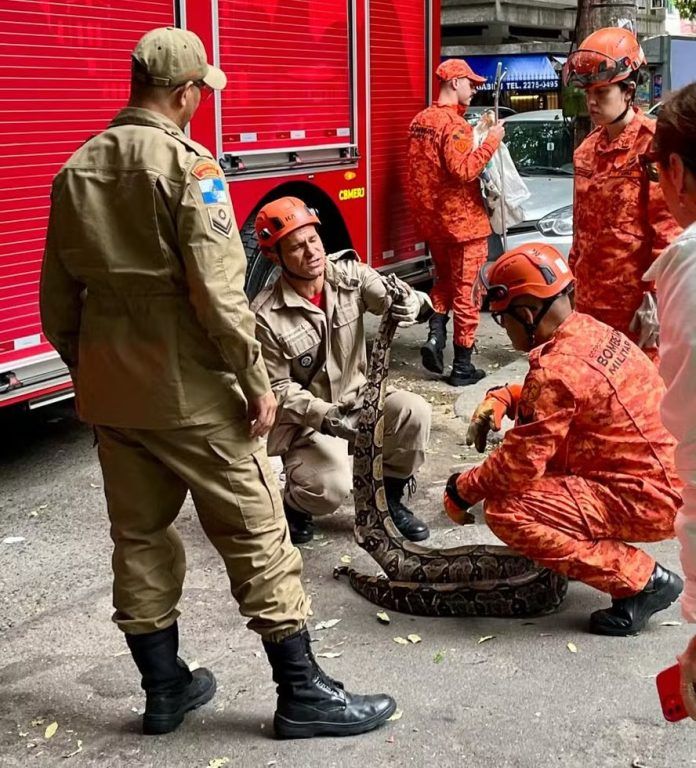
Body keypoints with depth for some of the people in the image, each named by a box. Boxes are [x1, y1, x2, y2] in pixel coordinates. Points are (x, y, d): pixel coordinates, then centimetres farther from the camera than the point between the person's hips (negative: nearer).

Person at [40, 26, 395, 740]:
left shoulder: (77, 169, 7)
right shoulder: (187, 165, -14)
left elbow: (58, 298, 11)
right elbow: (218, 293, -21)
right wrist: (256, 381, -13)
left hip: (110, 392, 7)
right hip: (191, 393, -7)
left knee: (139, 537, 15)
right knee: (256, 534, 2)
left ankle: (163, 688, 26)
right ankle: (302, 694, 10)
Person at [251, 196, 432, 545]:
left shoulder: (350, 274, -8)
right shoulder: (266, 316, -18)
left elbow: (402, 300, -14)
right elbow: (278, 388, -13)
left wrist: (408, 302, -40)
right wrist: (324, 416, -29)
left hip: (359, 401, 4)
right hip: (305, 419, -4)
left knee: (414, 411, -23)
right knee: (331, 488, -27)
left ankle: (389, 499, 2)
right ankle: (295, 505, 12)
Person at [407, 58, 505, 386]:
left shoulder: (420, 120, 10)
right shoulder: (454, 124, -17)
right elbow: (464, 170, -26)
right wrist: (491, 141, -20)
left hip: (432, 220, 8)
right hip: (463, 221, -8)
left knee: (444, 281, 24)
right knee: (466, 291, 0)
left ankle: (435, 337, 5)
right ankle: (462, 367, 5)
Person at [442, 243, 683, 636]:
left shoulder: (555, 369, -23)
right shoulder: (589, 330, 3)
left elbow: (519, 465, -21)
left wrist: (461, 490, -4)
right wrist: (501, 399, 5)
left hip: (649, 501, -9)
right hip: (670, 477, 10)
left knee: (506, 511, -17)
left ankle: (643, 580, -8)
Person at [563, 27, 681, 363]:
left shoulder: (654, 144, -10)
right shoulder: (588, 149, 13)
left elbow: (669, 231, -15)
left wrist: (656, 298, -17)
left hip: (635, 301, -7)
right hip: (590, 298, 8)